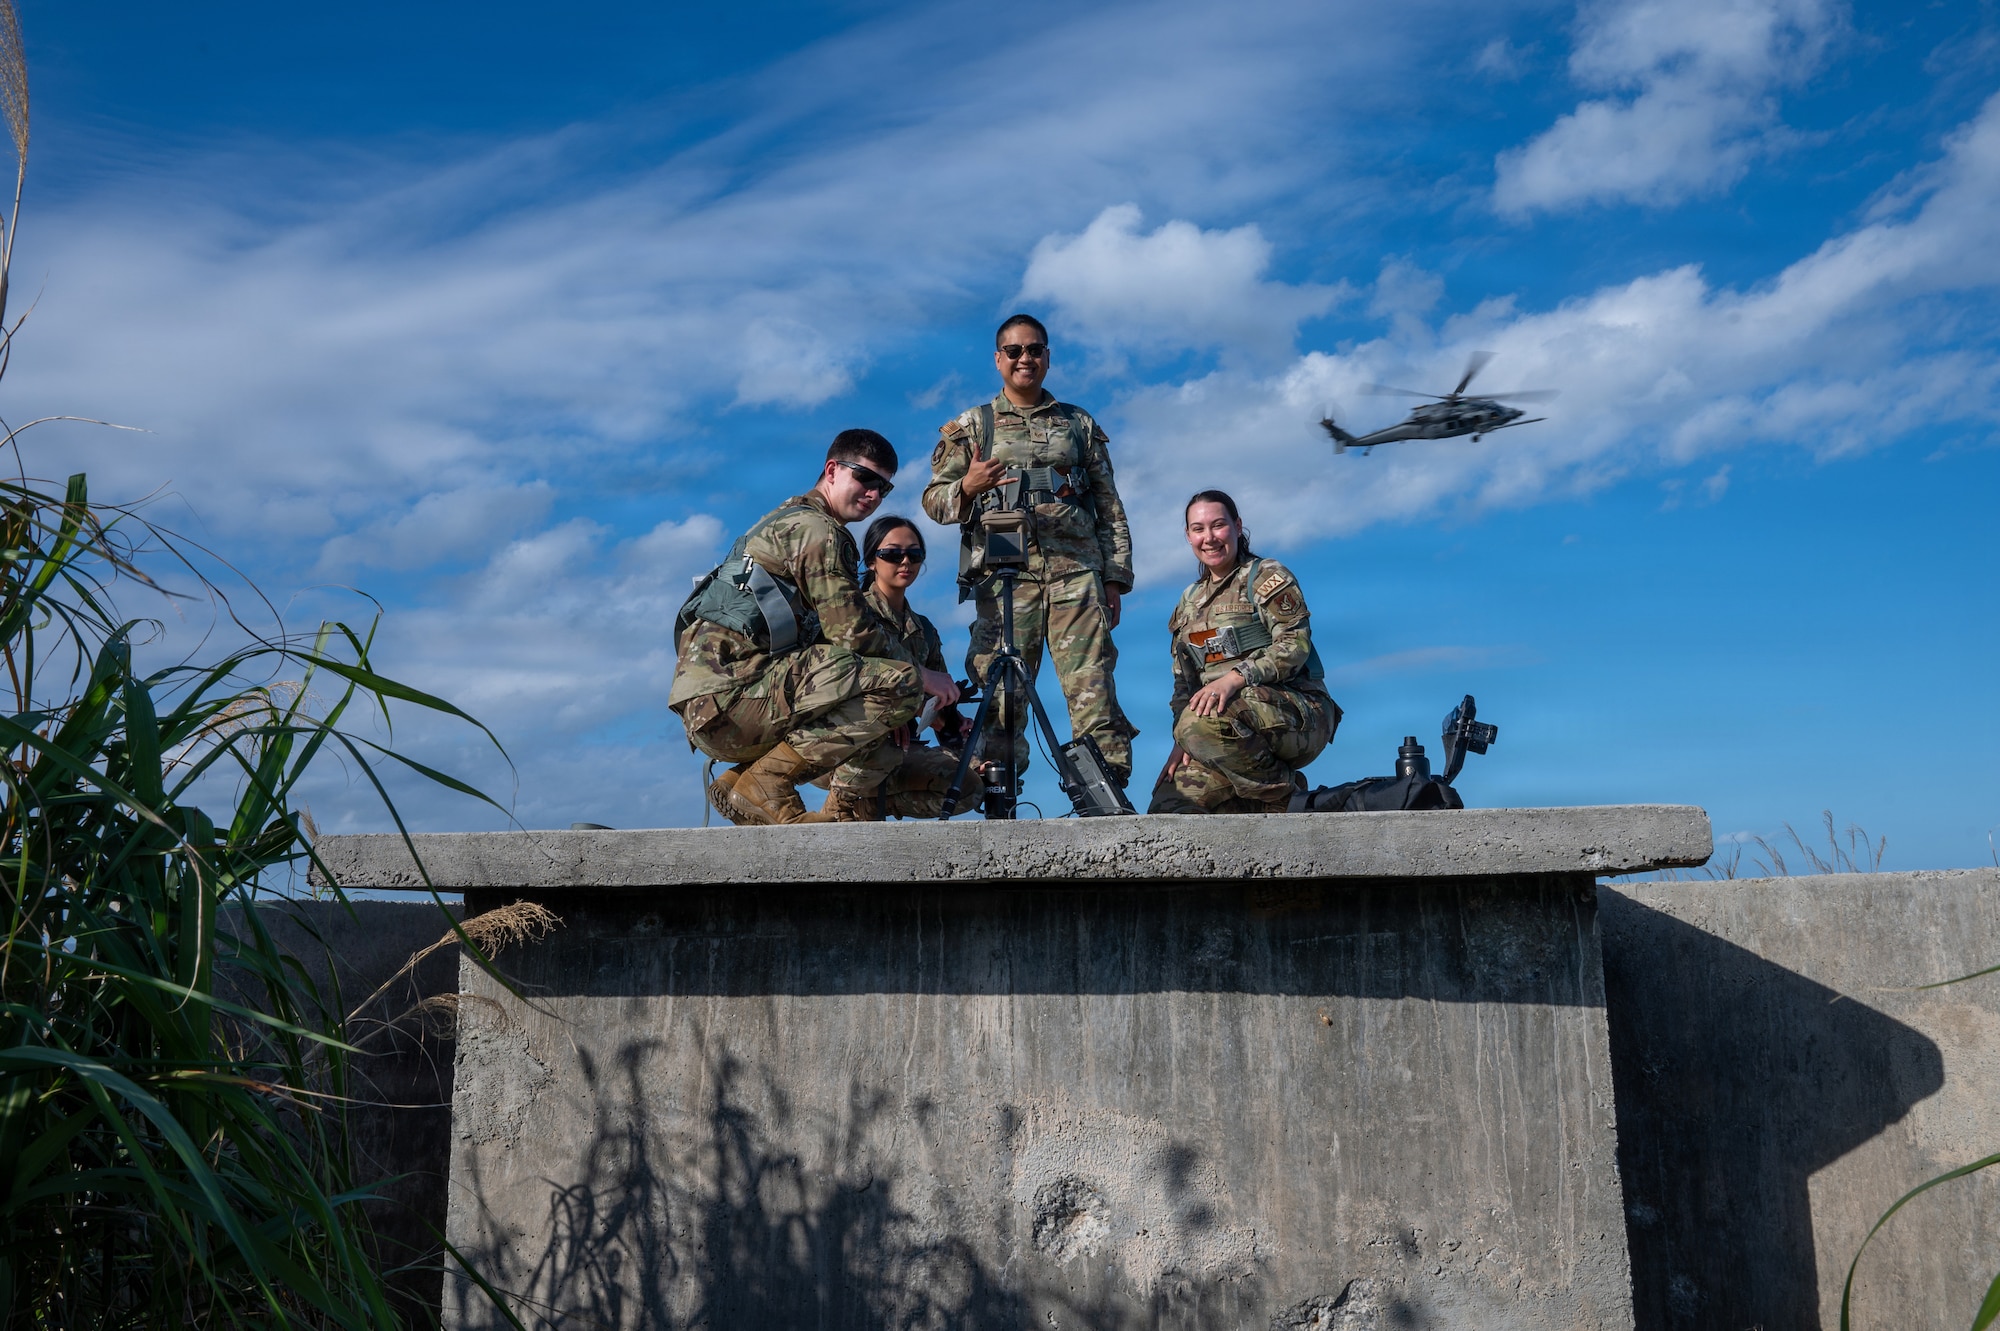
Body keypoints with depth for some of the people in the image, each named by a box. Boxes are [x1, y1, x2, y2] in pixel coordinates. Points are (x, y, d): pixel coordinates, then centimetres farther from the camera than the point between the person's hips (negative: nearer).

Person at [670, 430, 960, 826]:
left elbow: (833, 634, 24)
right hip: (731, 686, -11)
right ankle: (764, 786, -17)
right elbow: (853, 633, -13)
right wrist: (922, 674, 2)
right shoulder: (814, 527, -5)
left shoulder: (788, 520, 28)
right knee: (898, 681, -22)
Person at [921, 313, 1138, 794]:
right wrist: (967, 488, -11)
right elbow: (933, 499, 11)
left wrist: (1115, 577, 9)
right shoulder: (971, 426, 17)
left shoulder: (1080, 425, 21)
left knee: (1092, 689, -8)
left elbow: (1110, 509, 19)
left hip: (1076, 573, 1)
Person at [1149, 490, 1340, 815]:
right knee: (1167, 809, -17)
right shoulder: (1189, 602, 21)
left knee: (1202, 723, -37)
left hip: (1295, 713, -5)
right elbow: (1184, 682, 19)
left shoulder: (1267, 577, 3)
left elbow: (1295, 644, -12)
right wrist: (1181, 742, 2)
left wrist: (1235, 677, -27)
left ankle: (1285, 799, -14)